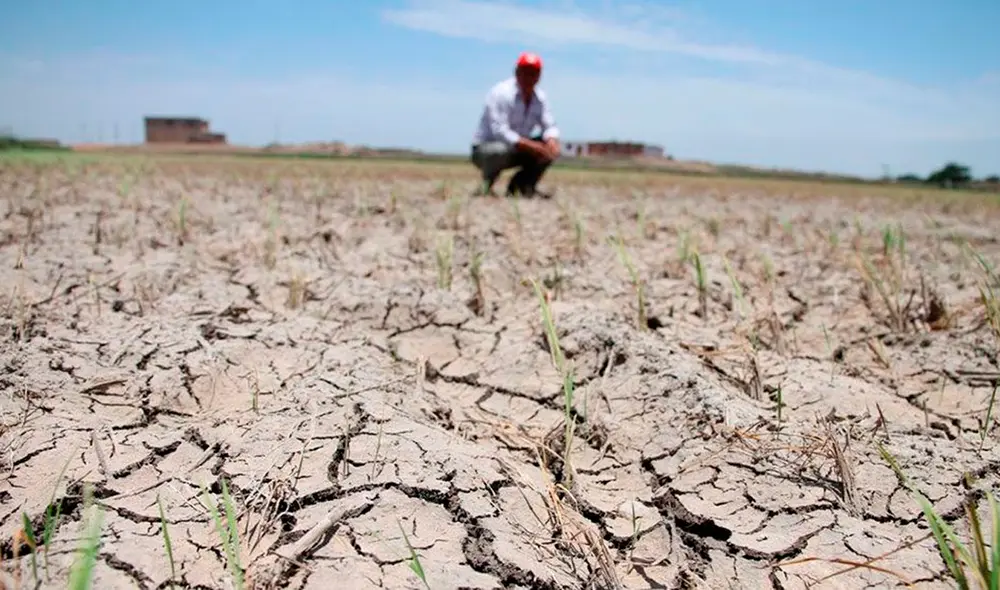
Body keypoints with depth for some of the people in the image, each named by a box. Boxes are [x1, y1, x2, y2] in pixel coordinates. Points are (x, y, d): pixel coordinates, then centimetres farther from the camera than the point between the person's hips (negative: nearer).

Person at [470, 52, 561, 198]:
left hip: (517, 148, 7)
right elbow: (499, 131, -28)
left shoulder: (540, 97, 2)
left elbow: (549, 126, -1)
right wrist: (530, 145, -36)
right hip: (484, 149, -6)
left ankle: (525, 186, 0)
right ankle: (486, 187, -12)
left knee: (551, 147, -10)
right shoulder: (501, 93, -19)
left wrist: (551, 140, -27)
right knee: (502, 150, -40)